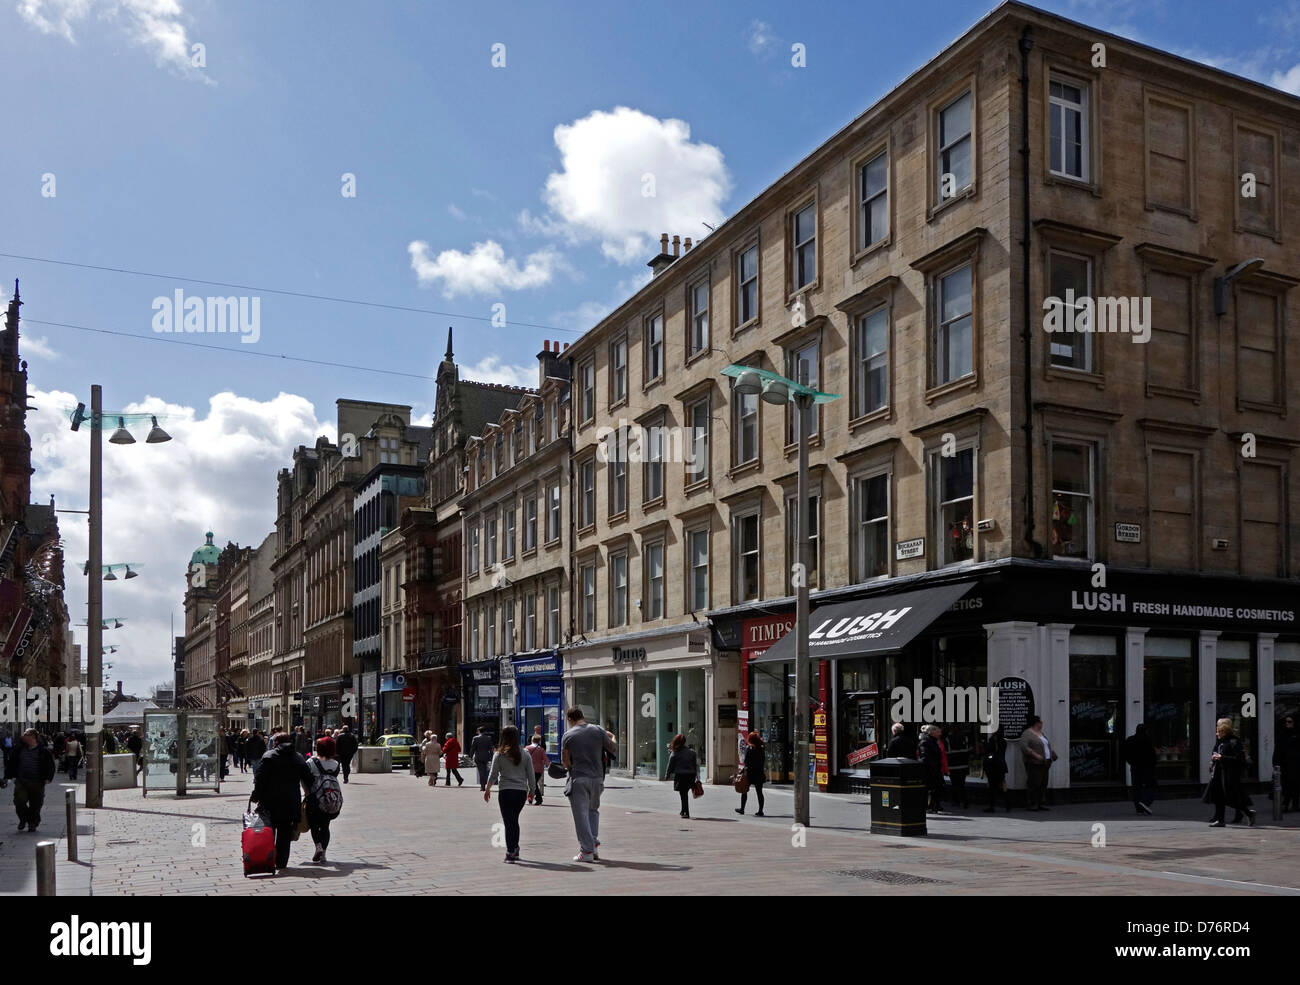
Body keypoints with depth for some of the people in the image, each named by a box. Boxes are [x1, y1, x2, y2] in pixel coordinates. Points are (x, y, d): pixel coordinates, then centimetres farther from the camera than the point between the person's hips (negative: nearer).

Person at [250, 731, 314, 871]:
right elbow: (307, 779, 9)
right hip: (291, 802, 2)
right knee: (285, 833, 8)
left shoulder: (269, 756, -5)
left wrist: (256, 796, -2)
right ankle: (281, 863, 8)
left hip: (270, 802, -2)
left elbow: (259, 778, -9)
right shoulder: (299, 757, 7)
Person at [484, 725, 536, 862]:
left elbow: (493, 774, -1)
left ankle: (511, 852, -2)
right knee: (514, 820, 18)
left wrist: (487, 789, 12)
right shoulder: (525, 755, 2)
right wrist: (532, 791, 17)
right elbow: (531, 776, 6)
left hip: (506, 791, -3)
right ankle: (515, 849, 21)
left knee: (509, 822, 1)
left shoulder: (499, 755, -4)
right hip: (521, 792, 3)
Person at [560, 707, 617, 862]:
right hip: (597, 778, 3)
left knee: (581, 815, 1)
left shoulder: (568, 735, -2)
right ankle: (593, 842, 11)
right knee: (593, 810, 21)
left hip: (578, 779, -3)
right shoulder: (598, 730, 3)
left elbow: (564, 760, -1)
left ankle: (587, 851, -1)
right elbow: (614, 749, 10)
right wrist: (612, 737, 30)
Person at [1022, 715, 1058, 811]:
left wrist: (1053, 754, 12)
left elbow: (1047, 745, 28)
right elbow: (1023, 747, -19)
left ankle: (1040, 803, 12)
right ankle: (1032, 804, -6)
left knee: (1043, 784, 7)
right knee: (1034, 784, -9)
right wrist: (1035, 755, -23)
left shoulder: (1041, 733, 20)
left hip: (1045, 763, 9)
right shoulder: (1027, 734, -9)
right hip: (1034, 764, -9)